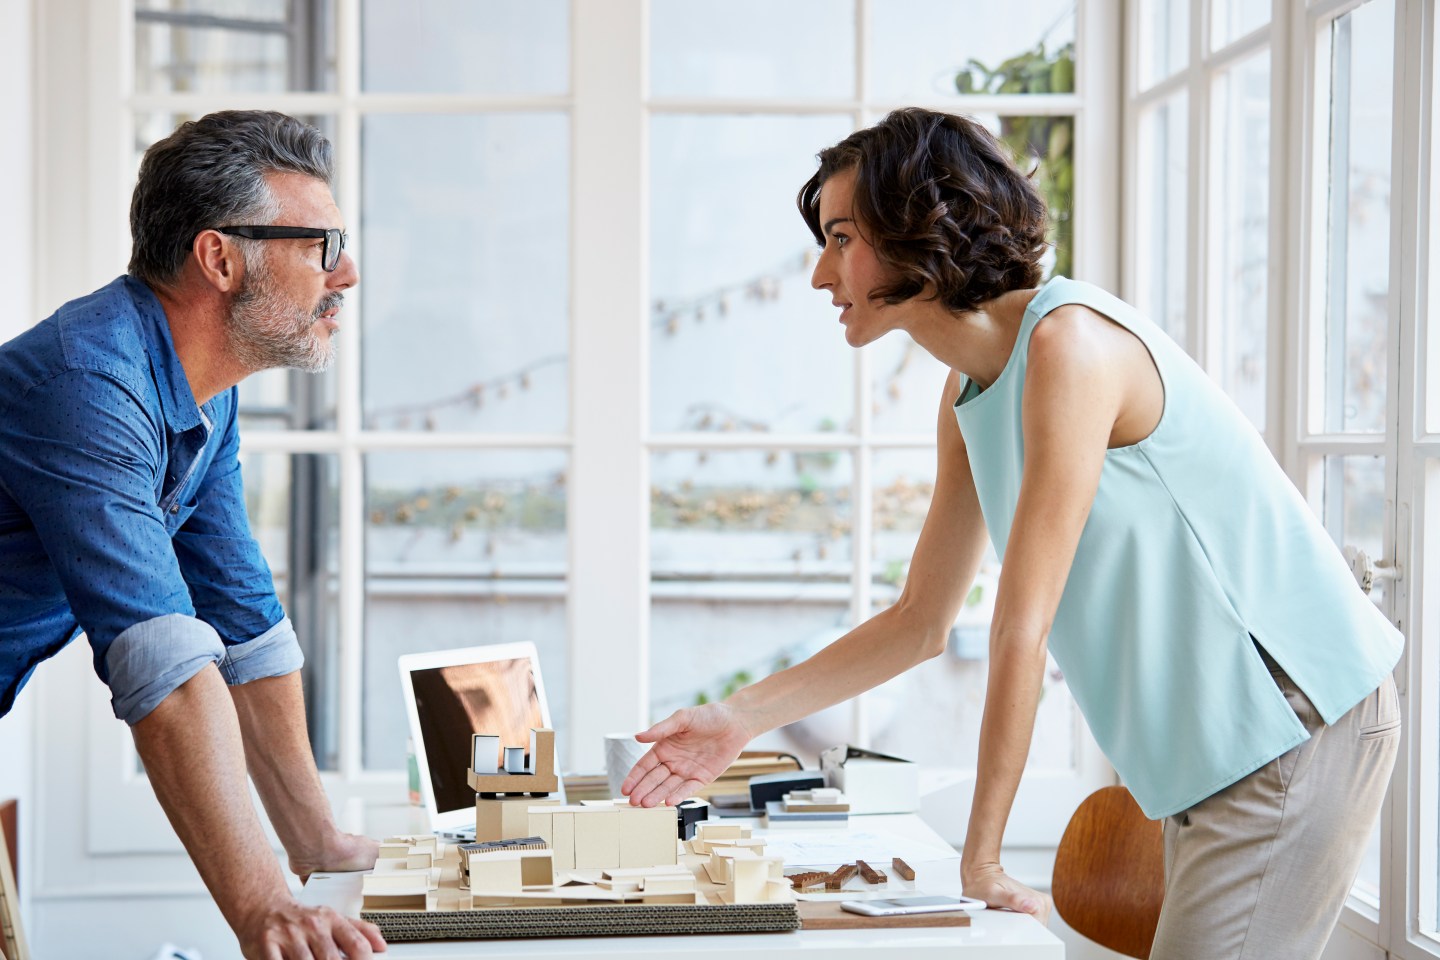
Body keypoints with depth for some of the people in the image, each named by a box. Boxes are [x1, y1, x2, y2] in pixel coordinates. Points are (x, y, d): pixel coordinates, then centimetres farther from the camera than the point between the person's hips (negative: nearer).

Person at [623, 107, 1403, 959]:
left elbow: (1023, 628, -21)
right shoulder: (967, 396, 8)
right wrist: (740, 719, 10)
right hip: (1213, 747, 9)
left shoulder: (1071, 342, -21)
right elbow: (922, 624, 16)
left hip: (1299, 720, -9)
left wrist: (981, 858, -17)